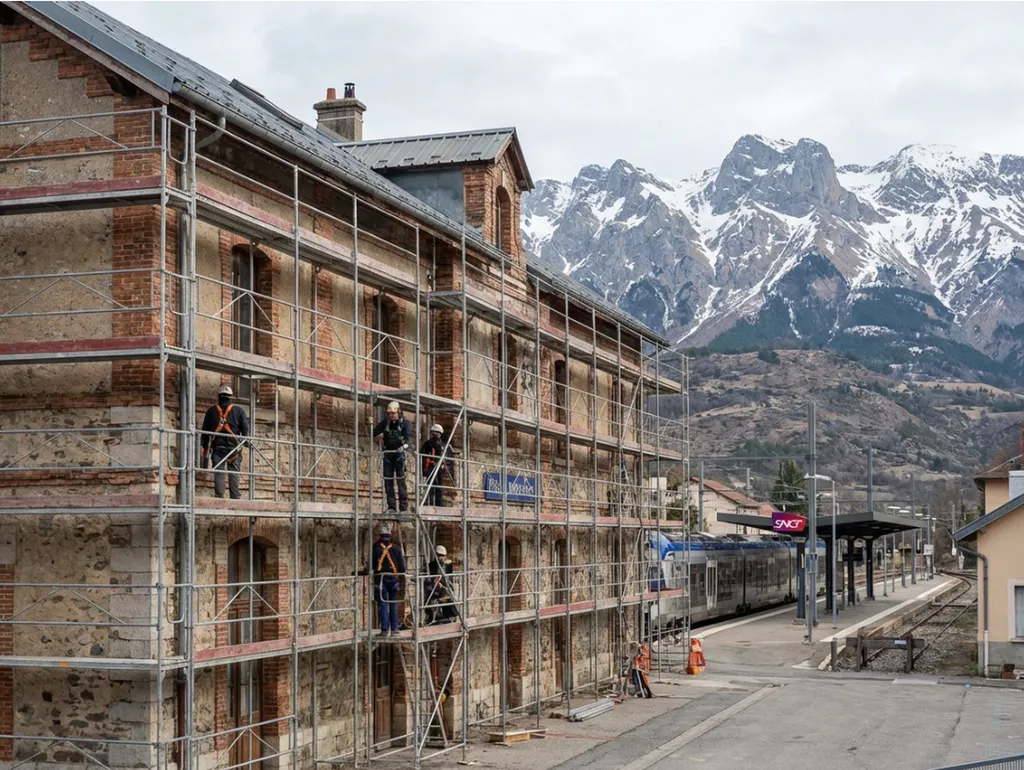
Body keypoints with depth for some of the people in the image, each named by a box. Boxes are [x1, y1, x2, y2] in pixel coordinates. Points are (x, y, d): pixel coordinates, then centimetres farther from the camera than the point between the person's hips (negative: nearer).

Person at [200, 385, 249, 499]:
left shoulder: (212, 411, 9)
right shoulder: (238, 410, 4)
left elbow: (205, 430, 11)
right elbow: (245, 428, 2)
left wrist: (205, 448, 18)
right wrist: (243, 442, 15)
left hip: (217, 447, 1)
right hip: (234, 446, -1)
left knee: (218, 474, -1)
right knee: (234, 473, 1)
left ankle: (219, 497, -9)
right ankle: (235, 498, -6)